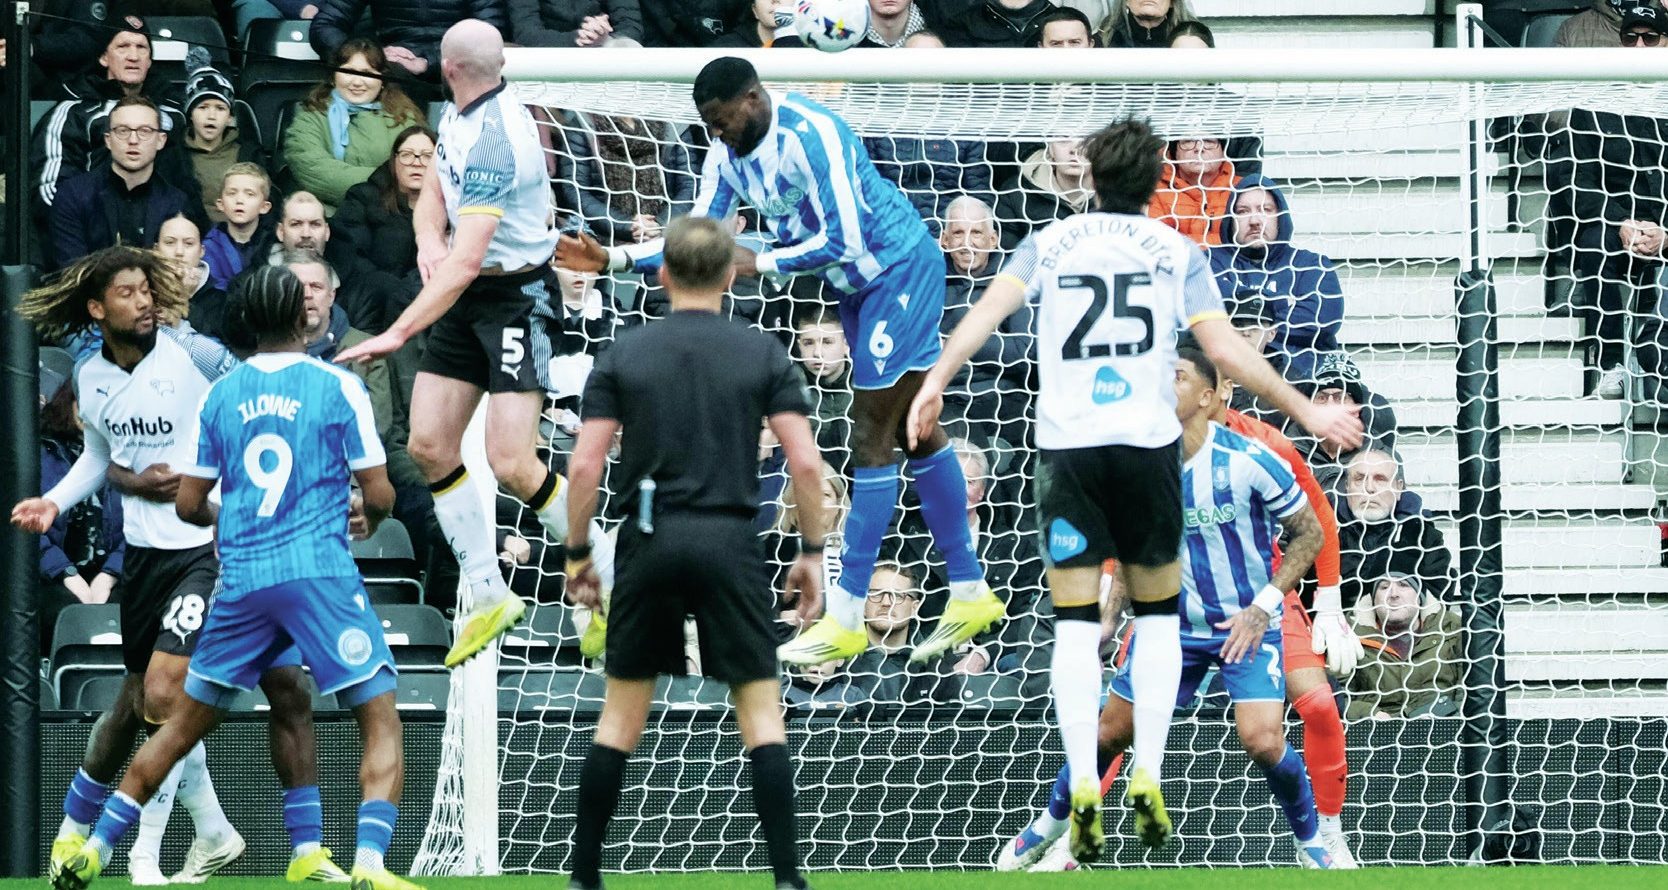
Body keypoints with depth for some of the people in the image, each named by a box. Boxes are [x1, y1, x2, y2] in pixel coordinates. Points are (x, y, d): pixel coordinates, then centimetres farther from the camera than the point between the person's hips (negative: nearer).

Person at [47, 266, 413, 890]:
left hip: (242, 581, 4)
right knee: (381, 722, 0)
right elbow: (379, 495, -2)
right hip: (320, 574, -4)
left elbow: (188, 505, 11)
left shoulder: (219, 395, 9)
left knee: (183, 726, 16)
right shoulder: (337, 387, -2)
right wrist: (369, 518, 22)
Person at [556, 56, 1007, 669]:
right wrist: (612, 259, -4)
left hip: (899, 269, -10)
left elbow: (845, 239, -28)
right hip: (860, 284, 10)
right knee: (914, 431, 13)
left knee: (873, 438, -8)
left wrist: (760, 263, -24)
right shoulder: (730, 154, 0)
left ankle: (846, 616, -5)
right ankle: (970, 591, 20)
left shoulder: (810, 134, -27)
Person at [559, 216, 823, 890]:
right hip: (729, 541, -1)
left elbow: (585, 465, 0)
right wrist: (811, 552, 6)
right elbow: (804, 462, -3)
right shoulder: (763, 355, 3)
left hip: (648, 541, 1)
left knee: (621, 714, 11)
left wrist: (577, 553, 9)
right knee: (761, 714, 2)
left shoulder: (624, 355, 4)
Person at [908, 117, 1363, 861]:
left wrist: (936, 381, -11)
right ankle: (1147, 778, 3)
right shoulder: (1175, 253, 6)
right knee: (1157, 611, 15)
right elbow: (1226, 349, -2)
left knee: (1075, 622, 2)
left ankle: (1083, 788, -11)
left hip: (1066, 446, 0)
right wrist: (1305, 413, 6)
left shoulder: (1050, 244, 10)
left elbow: (990, 308, -6)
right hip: (1147, 440, 0)